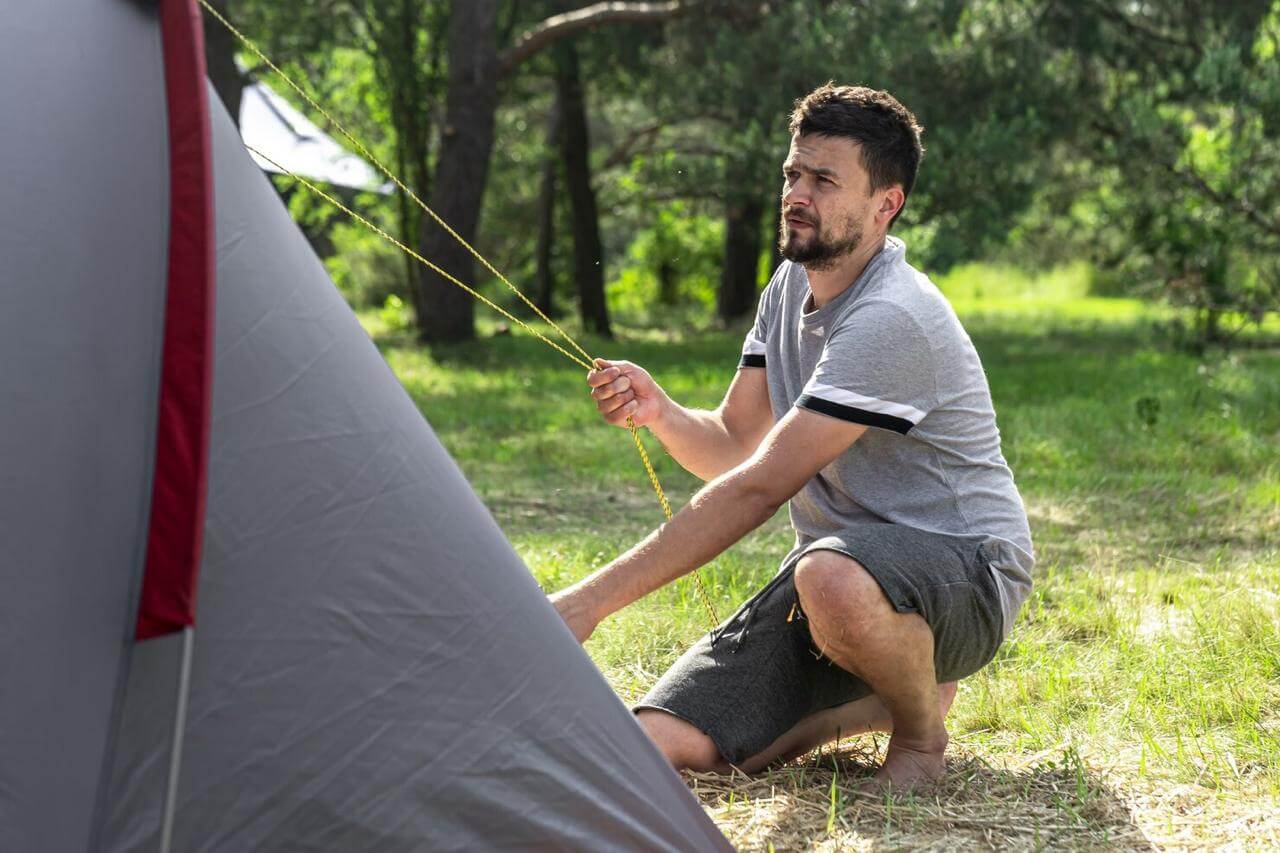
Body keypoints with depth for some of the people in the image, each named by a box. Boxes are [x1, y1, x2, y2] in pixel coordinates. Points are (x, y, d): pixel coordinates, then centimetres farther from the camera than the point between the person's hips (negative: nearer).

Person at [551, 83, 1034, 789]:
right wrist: (660, 413, -16)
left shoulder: (892, 318, -24)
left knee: (833, 578, -44)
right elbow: (731, 448, 9)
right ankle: (896, 695, 11)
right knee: (660, 743, -10)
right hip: (840, 557, 8)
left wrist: (595, 598, -29)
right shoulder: (791, 286, 6)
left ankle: (922, 729, -10)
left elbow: (760, 487, -29)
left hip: (964, 571, -8)